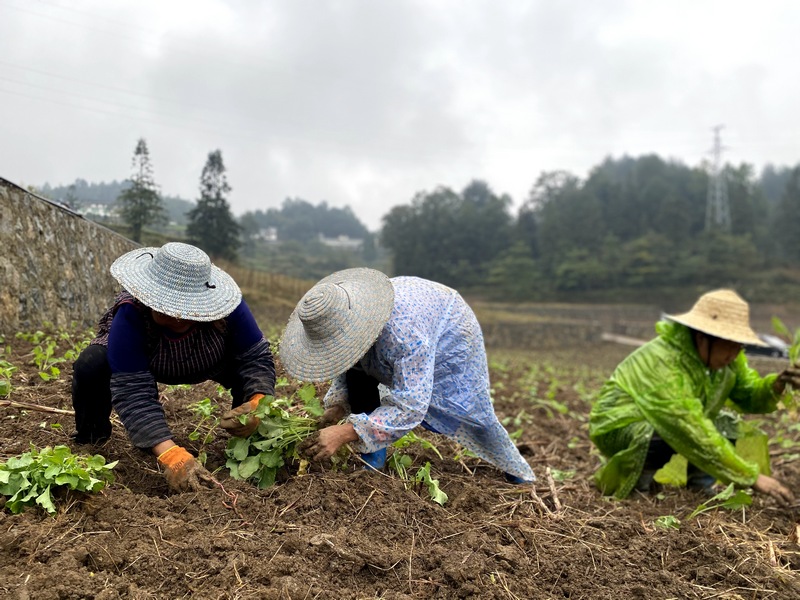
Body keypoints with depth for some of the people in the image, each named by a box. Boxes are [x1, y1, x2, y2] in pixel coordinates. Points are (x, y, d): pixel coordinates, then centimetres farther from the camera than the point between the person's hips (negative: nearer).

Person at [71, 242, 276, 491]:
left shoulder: (224, 306, -37)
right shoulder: (130, 316, -41)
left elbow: (256, 357, -28)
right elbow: (133, 393, -44)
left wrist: (257, 403, -49)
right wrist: (170, 454, -56)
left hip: (206, 365, 1)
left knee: (249, 374, -27)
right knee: (90, 367, -32)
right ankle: (90, 440, -1)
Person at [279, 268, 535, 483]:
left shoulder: (406, 332, -49)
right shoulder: (338, 318, -28)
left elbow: (410, 408, -48)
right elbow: (344, 364, -9)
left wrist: (345, 433, -53)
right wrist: (337, 406, -27)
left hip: (450, 339, -5)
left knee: (473, 415, 5)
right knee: (355, 371, -19)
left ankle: (519, 477, 35)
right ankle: (372, 462, -5)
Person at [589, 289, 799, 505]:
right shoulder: (663, 363, -33)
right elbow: (694, 434, -37)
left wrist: (775, 386, -25)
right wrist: (751, 478, -35)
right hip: (618, 428, -8)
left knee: (726, 423, -3)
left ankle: (700, 489, 3)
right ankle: (627, 475, -11)